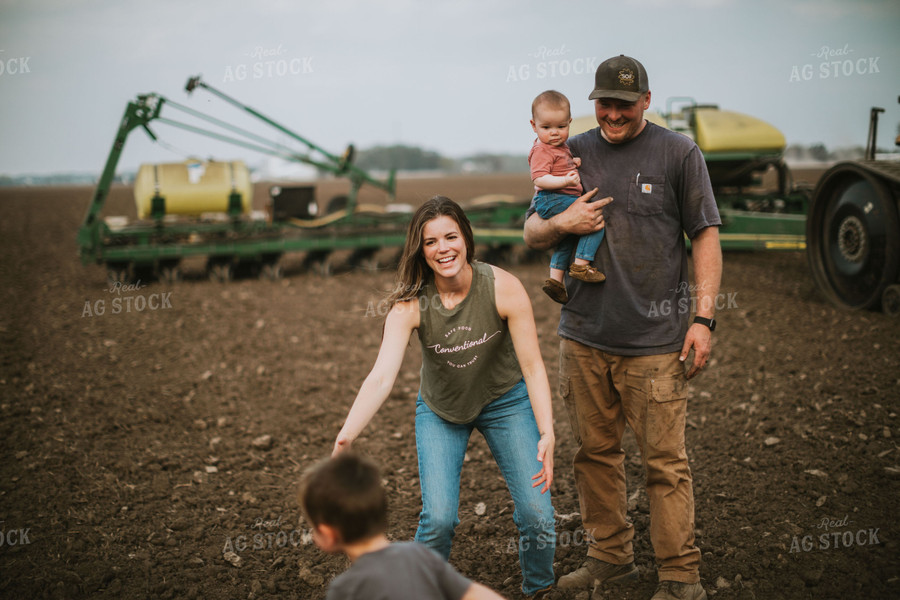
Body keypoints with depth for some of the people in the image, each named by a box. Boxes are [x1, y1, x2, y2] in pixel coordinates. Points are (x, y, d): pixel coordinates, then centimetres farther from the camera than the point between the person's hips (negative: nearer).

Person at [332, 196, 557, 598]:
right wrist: (345, 438, -50)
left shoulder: (503, 287, -25)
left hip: (505, 402, 0)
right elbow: (381, 377, -35)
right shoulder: (409, 305, -25)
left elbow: (532, 365, -23)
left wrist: (547, 433, -34)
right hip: (440, 410, 0)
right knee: (438, 518, -15)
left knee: (537, 514, -7)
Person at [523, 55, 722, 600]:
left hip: (655, 341, -4)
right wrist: (560, 223, -8)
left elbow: (706, 238, 1)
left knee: (665, 461, -3)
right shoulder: (573, 155, 10)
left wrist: (704, 316, -7)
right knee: (596, 451, 12)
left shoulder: (679, 154, 1)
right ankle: (611, 556, 28)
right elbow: (532, 234, 16)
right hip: (583, 336, 4)